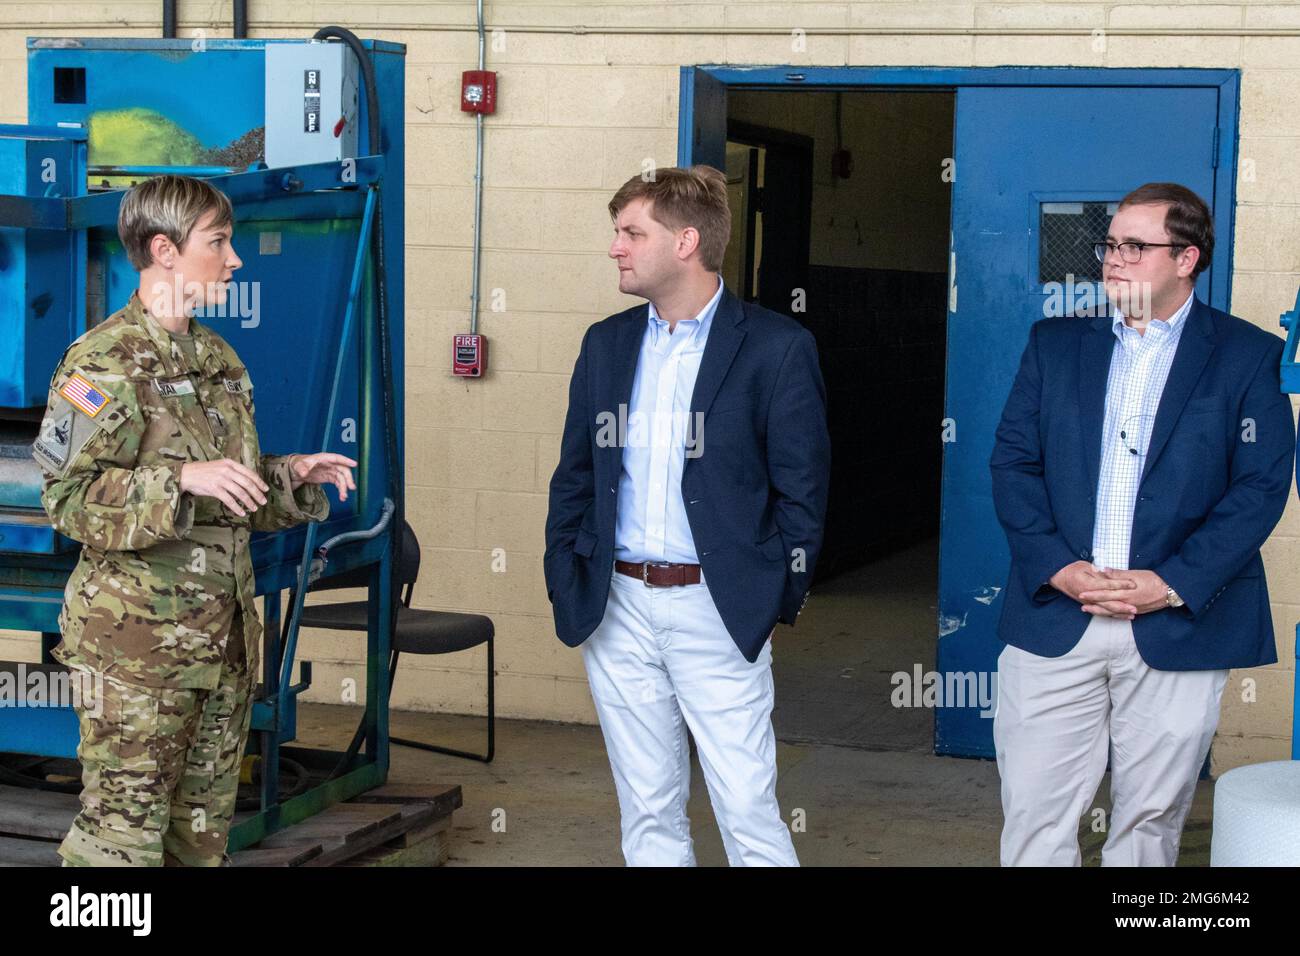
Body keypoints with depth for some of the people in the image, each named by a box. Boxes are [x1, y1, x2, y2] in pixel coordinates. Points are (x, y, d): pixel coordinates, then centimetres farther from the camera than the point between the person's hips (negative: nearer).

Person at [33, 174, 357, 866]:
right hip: (137, 639, -8)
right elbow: (68, 498, -17)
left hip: (223, 632, 8)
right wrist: (183, 478, -27)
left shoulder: (219, 359, 15)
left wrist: (292, 476, 7)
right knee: (123, 831, -5)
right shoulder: (102, 361, -10)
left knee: (204, 822, 13)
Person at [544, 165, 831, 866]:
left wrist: (777, 601, -6)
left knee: (748, 810, -3)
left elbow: (801, 489, -3)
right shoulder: (606, 344, 10)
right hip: (617, 610, 5)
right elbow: (574, 477, 15)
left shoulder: (776, 347, -5)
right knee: (647, 812, 11)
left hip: (717, 612, -5)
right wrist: (563, 583, 6)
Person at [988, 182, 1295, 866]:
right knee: (1034, 815, 1)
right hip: (1054, 620, 2)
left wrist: (1171, 583, -13)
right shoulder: (1055, 344, 11)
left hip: (1178, 627, -2)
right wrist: (1057, 567, -9)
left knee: (1150, 821, 6)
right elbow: (1012, 462, 6)